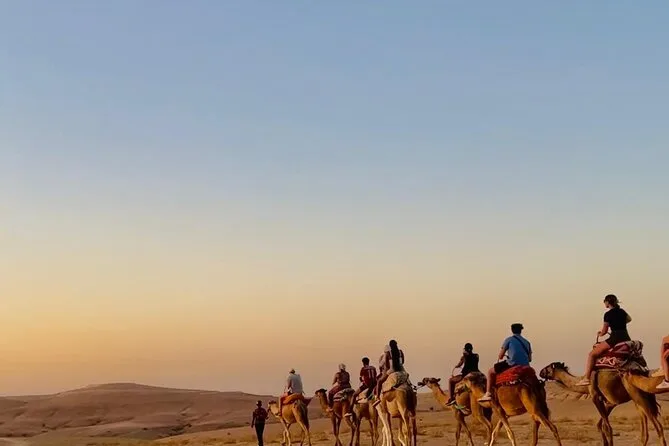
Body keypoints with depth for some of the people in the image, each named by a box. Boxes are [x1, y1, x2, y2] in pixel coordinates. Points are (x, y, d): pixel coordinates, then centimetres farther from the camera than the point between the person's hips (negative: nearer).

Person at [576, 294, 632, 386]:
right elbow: (629, 319, 39)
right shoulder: (622, 311, 15)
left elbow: (604, 331, 4)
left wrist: (599, 334, 25)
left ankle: (586, 378, -17)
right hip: (626, 338, 7)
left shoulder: (608, 314, -3)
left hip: (615, 338, -7)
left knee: (592, 354, -6)